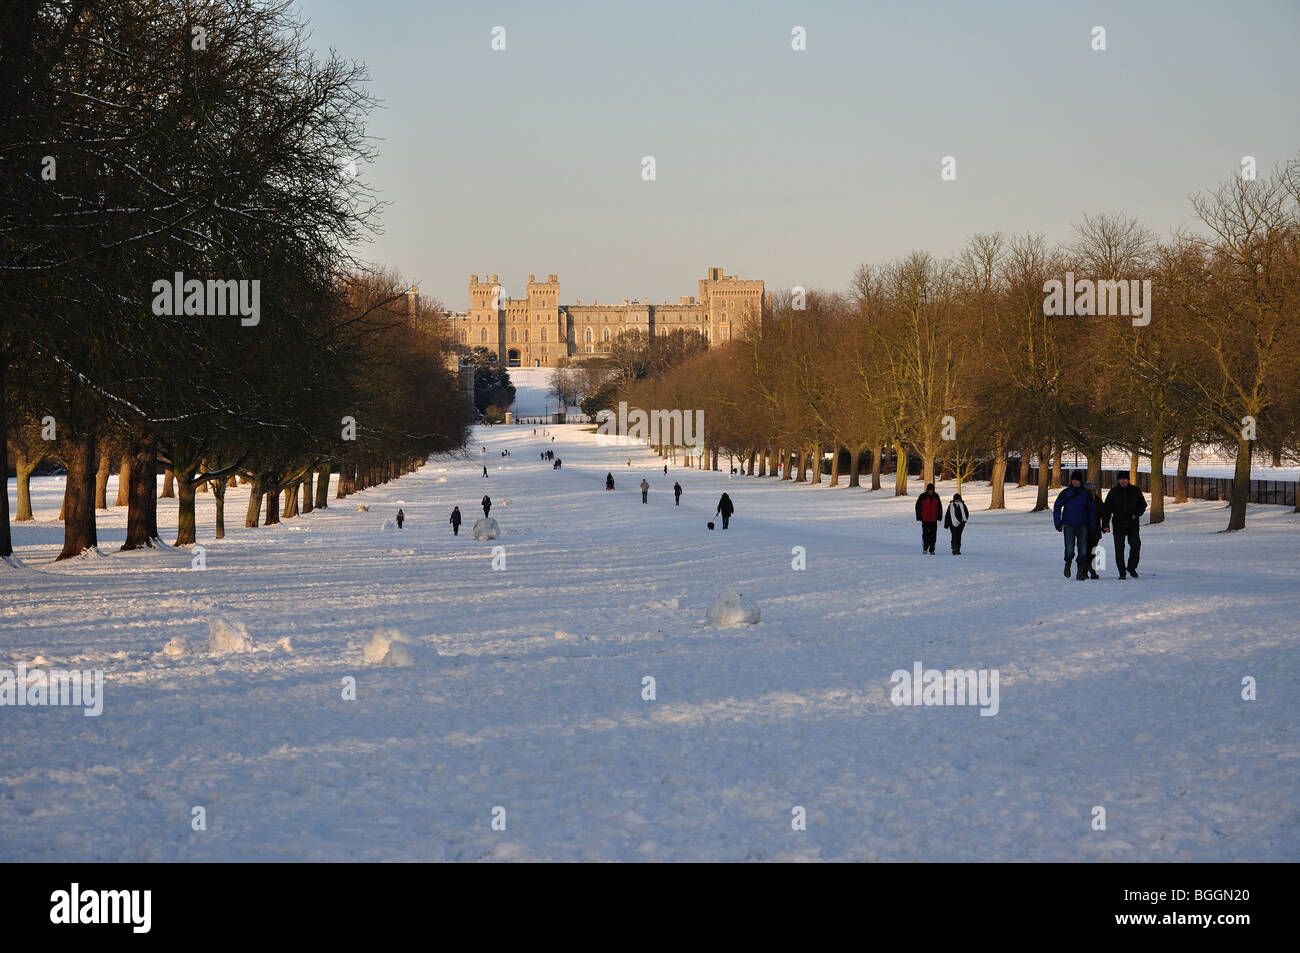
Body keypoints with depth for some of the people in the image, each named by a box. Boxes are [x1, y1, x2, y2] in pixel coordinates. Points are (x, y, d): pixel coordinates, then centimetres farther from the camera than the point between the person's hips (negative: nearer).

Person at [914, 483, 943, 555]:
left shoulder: (936, 496, 6)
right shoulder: (922, 497, -3)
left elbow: (939, 507, 14)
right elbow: (918, 507, 1)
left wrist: (939, 517, 7)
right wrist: (919, 518, -3)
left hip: (934, 520, 3)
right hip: (925, 519, -3)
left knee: (933, 535, 2)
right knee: (925, 534, -9)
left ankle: (931, 550, 9)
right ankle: (925, 549, 1)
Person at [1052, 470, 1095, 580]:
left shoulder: (1086, 494, 5)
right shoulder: (1065, 493, 1)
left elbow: (1091, 510, 14)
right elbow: (1056, 507, 7)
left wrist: (1092, 525, 9)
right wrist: (1057, 523, 1)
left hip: (1082, 525, 1)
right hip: (1068, 525, -1)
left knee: (1083, 549, -5)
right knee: (1069, 549, -8)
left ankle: (1081, 571, 5)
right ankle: (1068, 563, 22)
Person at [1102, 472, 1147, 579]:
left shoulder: (1135, 491, 4)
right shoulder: (1113, 492, 2)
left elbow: (1142, 505, 13)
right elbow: (1106, 509, 3)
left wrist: (1136, 514, -7)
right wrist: (1105, 525, -6)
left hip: (1132, 525, 0)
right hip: (1118, 525, 0)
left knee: (1136, 545, -10)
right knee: (1119, 549, -1)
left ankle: (1131, 567, 10)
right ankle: (1122, 572, 8)